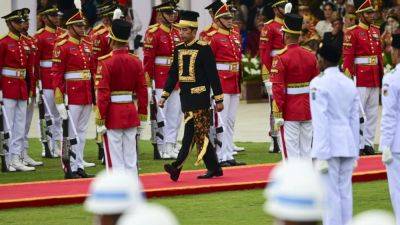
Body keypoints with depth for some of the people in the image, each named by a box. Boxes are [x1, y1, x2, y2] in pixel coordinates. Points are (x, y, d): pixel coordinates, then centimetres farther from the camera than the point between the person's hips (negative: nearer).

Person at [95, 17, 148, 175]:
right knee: (131, 157, 9)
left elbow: (103, 94, -15)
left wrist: (100, 121, -10)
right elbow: (142, 91, 6)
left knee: (115, 159, -1)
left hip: (113, 115, -5)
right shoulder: (136, 61, 3)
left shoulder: (106, 62, -13)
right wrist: (142, 117, 14)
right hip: (131, 113, 5)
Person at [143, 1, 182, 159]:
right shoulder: (153, 33, -8)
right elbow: (148, 58, -11)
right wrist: (148, 80, -15)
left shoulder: (176, 33, 12)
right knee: (160, 112, -1)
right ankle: (162, 147, 2)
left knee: (176, 112, 5)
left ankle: (171, 143, 11)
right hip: (160, 79, -6)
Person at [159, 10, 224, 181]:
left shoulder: (203, 49, -8)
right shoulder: (178, 49, 11)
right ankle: (214, 169, 16)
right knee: (201, 135, 9)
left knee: (190, 134, -12)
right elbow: (173, 75, 17)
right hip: (185, 97, 7)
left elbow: (213, 75, -7)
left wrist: (218, 99, -7)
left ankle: (177, 167, -17)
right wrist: (165, 95, 11)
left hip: (199, 96, -7)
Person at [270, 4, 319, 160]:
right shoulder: (311, 56, 4)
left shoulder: (281, 58, -12)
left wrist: (278, 115, -10)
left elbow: (278, 89, -14)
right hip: (308, 112, 5)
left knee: (291, 152, -4)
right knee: (307, 150, 10)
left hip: (290, 112, -5)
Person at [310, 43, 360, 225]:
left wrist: (320, 155, -12)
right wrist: (354, 153, 19)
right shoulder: (349, 83, 11)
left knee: (330, 194, -4)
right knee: (345, 193, 10)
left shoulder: (319, 83, -9)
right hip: (348, 145, 6)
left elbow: (320, 121, -13)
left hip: (329, 146, -6)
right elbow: (355, 120, 14)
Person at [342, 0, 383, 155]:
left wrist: (382, 75, 13)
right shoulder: (352, 33, -8)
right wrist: (348, 78, -16)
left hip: (375, 78, 7)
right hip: (360, 78, -7)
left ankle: (368, 143, 14)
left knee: (373, 113, 8)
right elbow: (347, 57, -11)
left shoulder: (376, 31, 13)